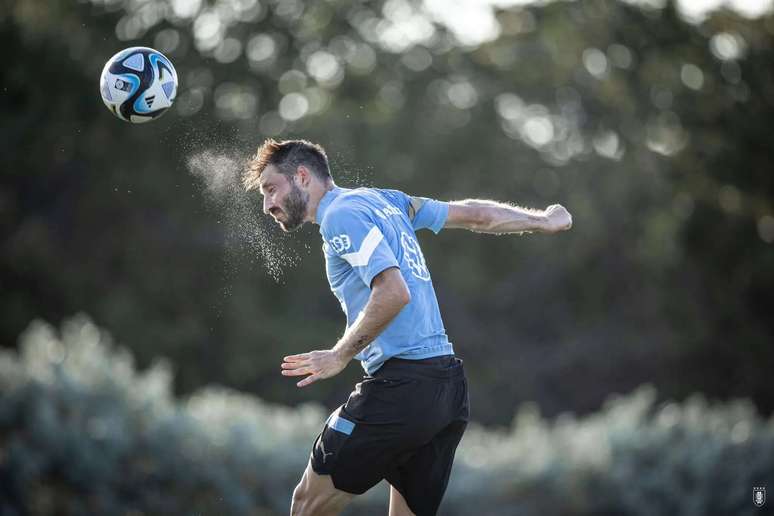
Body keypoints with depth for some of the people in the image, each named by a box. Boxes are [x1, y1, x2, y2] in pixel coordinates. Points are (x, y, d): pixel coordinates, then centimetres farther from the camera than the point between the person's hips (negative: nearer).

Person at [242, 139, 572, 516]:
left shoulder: (341, 215, -8)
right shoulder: (383, 200, 18)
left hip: (402, 385, -9)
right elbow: (475, 214, 25)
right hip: (450, 389, 9)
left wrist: (340, 356, -14)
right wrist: (541, 220, 40)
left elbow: (393, 292, -21)